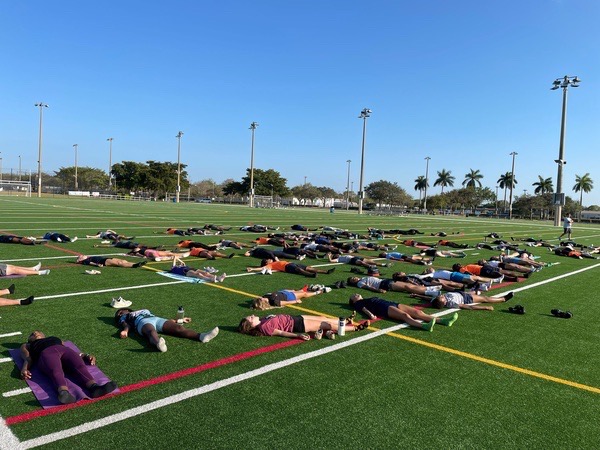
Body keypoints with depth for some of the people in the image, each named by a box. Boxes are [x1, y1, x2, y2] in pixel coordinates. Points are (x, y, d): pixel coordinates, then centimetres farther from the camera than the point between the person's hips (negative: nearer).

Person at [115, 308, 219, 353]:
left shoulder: (144, 311, 44)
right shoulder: (124, 318, 33)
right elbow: (126, 325, 11)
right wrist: (125, 331, -13)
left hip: (156, 319, 4)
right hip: (143, 322, -4)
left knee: (178, 328, -25)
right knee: (152, 332, -41)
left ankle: (201, 336, -51)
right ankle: (159, 343, -77)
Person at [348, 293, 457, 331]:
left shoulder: (372, 298, 38)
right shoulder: (358, 303, 16)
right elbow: (363, 309, -3)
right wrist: (370, 314, -24)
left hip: (392, 303, 7)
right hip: (385, 309, -7)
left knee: (417, 311, -14)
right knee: (405, 315, -34)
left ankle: (442, 320, -28)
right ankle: (423, 326, -61)